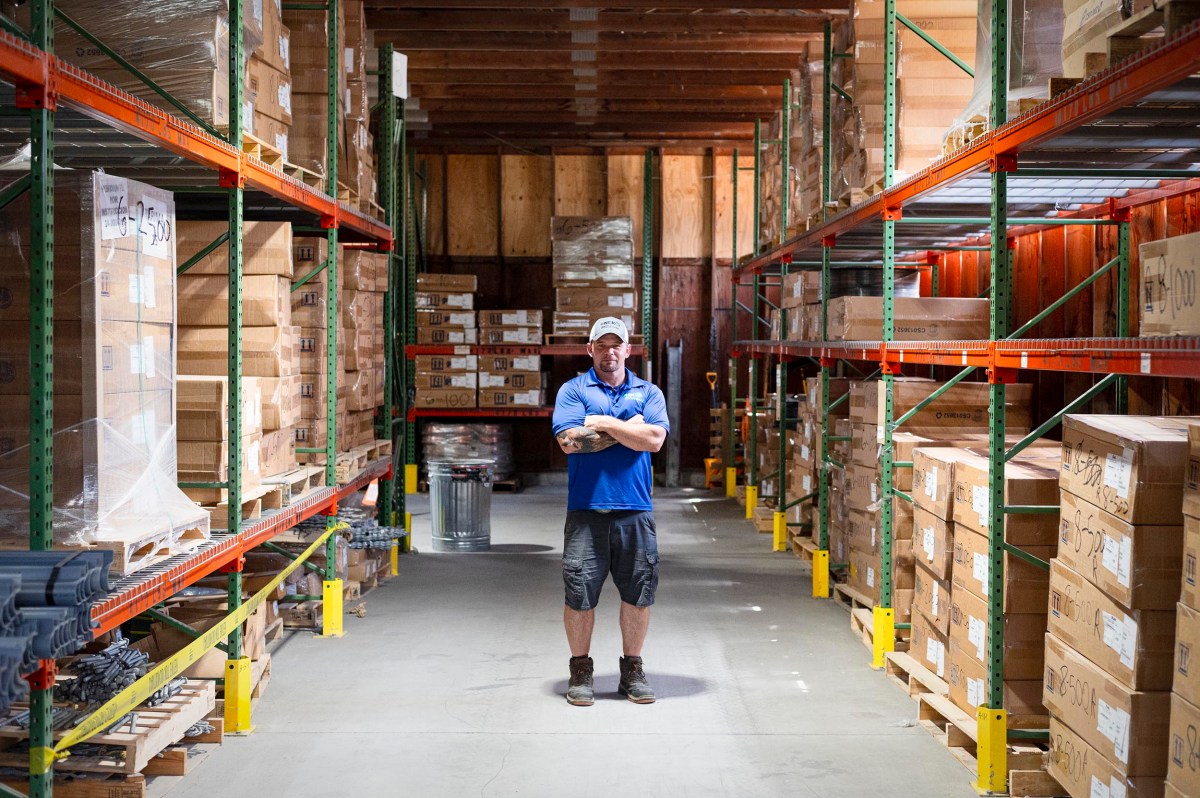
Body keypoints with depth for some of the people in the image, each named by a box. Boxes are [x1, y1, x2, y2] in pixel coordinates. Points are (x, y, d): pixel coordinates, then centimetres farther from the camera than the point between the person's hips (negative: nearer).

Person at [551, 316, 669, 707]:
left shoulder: (648, 392, 12)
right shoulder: (573, 390, 7)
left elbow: (654, 439, -6)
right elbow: (569, 439, -9)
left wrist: (603, 422, -5)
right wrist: (628, 428, -3)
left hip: (635, 512, 2)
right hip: (586, 510, -2)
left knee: (639, 592, 5)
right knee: (579, 592, 0)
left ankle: (632, 670, 19)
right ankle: (580, 670, 15)